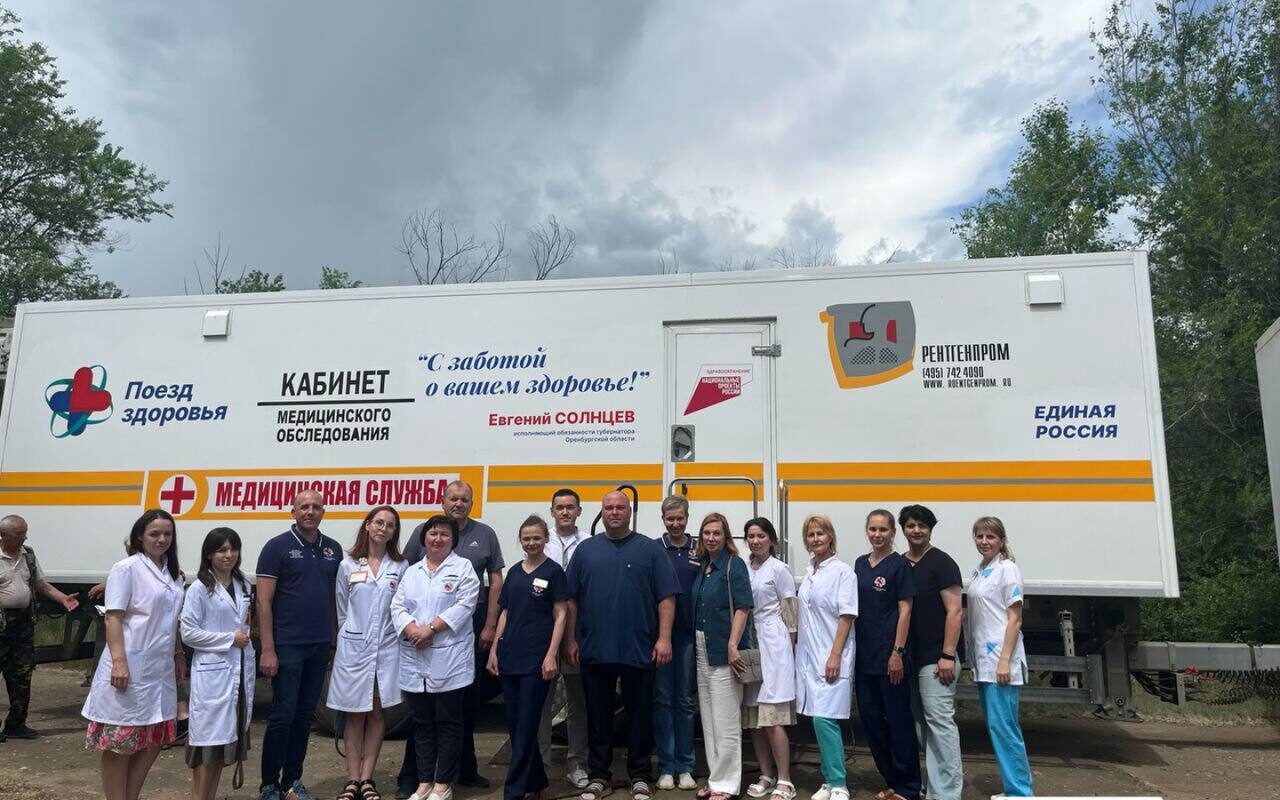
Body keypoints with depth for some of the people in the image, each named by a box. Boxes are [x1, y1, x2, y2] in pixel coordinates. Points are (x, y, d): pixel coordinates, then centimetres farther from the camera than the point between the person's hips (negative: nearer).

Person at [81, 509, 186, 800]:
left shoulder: (173, 573, 14)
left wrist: (179, 656, 18)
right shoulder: (126, 568, -9)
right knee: (121, 742, 1)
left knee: (156, 738, 13)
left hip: (162, 668, 8)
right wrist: (118, 661, -21)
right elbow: (113, 617, -14)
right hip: (130, 667, -8)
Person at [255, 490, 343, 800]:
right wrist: (268, 649, -13)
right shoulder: (277, 547, -6)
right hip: (287, 646, -5)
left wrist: (336, 638, 6)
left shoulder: (333, 549, 8)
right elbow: (264, 602, -9)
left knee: (305, 715, 12)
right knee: (283, 715, 0)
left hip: (321, 646, 5)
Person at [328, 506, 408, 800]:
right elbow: (341, 610, 8)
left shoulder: (400, 567, 0)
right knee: (355, 715, 6)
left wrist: (400, 635, 3)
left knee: (377, 713, 6)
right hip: (354, 648, 0)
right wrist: (349, 637, 10)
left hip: (387, 648, 1)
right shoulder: (348, 565, 0)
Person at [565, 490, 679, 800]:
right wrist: (571, 640, 4)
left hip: (639, 650, -1)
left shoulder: (650, 550, 2)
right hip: (594, 650, 2)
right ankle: (598, 775, 24)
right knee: (598, 716, 10)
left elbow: (666, 598, -2)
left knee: (640, 714, 7)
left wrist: (664, 638, -9)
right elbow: (571, 600, 8)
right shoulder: (586, 550, 7)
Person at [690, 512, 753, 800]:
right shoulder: (701, 566, 11)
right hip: (702, 648, 8)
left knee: (725, 720, -2)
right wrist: (696, 644, 9)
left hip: (724, 650, -8)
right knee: (708, 718, 14)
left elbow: (742, 607, -14)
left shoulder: (734, 565, -9)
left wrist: (733, 646, -21)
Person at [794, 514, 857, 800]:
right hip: (808, 656, 7)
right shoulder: (809, 572, 11)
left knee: (825, 718, -11)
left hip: (830, 658, -6)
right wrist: (797, 648, 14)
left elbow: (846, 616, -12)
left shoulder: (843, 571, -8)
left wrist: (835, 656, -16)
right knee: (819, 719, 9)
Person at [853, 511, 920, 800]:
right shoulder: (860, 564, 10)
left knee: (898, 720, 2)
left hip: (889, 656, -6)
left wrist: (898, 652, -15)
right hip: (864, 654, 7)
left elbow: (904, 611, -10)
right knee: (870, 719, 11)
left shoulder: (899, 565, -7)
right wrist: (851, 650, 11)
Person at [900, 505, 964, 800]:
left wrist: (947, 656, -17)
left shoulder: (941, 563, -7)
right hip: (911, 658, 7)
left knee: (939, 720, -7)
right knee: (921, 721, 13)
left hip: (936, 658, -7)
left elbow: (954, 612, -12)